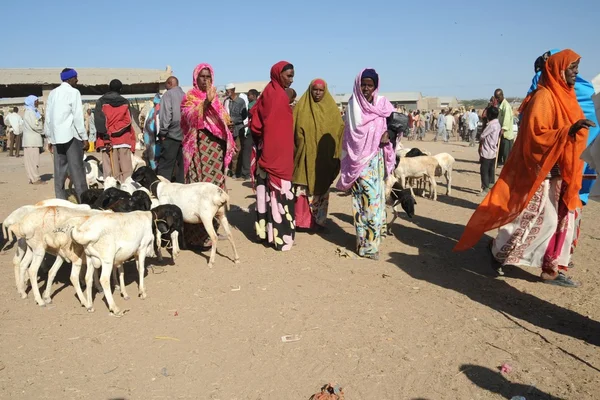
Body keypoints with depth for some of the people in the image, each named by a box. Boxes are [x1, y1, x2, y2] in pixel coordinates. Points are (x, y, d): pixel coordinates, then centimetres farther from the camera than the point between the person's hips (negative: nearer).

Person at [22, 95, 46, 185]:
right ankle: (35, 179, -7)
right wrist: (44, 130, -3)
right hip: (31, 140, -9)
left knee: (33, 159, 10)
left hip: (33, 139, 9)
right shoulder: (29, 112, -10)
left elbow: (38, 124, 19)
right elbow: (35, 126, -17)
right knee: (33, 159, -8)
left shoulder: (33, 112, 20)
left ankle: (34, 178, 13)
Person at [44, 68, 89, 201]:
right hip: (71, 135, -6)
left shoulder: (52, 93, 14)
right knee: (77, 170, -6)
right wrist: (84, 138, -8)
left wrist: (49, 138, 19)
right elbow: (78, 117, -10)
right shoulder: (73, 92, -3)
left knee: (59, 172, 6)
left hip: (56, 137, 6)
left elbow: (48, 118, 14)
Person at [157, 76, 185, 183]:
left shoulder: (168, 94, -1)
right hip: (185, 135, 5)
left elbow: (165, 114, -9)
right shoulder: (185, 95, 13)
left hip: (172, 134, -5)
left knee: (165, 165, -4)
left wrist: (163, 132, -3)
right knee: (182, 165, 8)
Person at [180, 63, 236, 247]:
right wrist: (206, 102, -32)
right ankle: (197, 236, -8)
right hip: (200, 149, -6)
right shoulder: (190, 97, -1)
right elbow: (191, 118, -20)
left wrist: (229, 144, 17)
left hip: (216, 149, 7)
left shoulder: (215, 98, 18)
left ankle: (211, 230, 17)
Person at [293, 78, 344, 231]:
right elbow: (293, 130, 1)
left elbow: (340, 131, 4)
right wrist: (294, 151, -6)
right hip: (305, 156, -1)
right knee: (303, 189, -1)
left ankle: (319, 221, 15)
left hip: (324, 158, 1)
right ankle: (301, 220, 7)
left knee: (321, 188, 7)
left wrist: (336, 155, -5)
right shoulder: (301, 107, 3)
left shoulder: (331, 109, 5)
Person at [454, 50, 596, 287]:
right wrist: (568, 131, -30)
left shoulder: (565, 96, 14)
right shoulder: (544, 97, -13)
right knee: (541, 220, -5)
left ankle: (553, 268, 16)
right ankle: (499, 251, 13)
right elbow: (536, 135, -21)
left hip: (562, 173, 9)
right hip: (543, 171, -9)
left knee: (564, 220, 8)